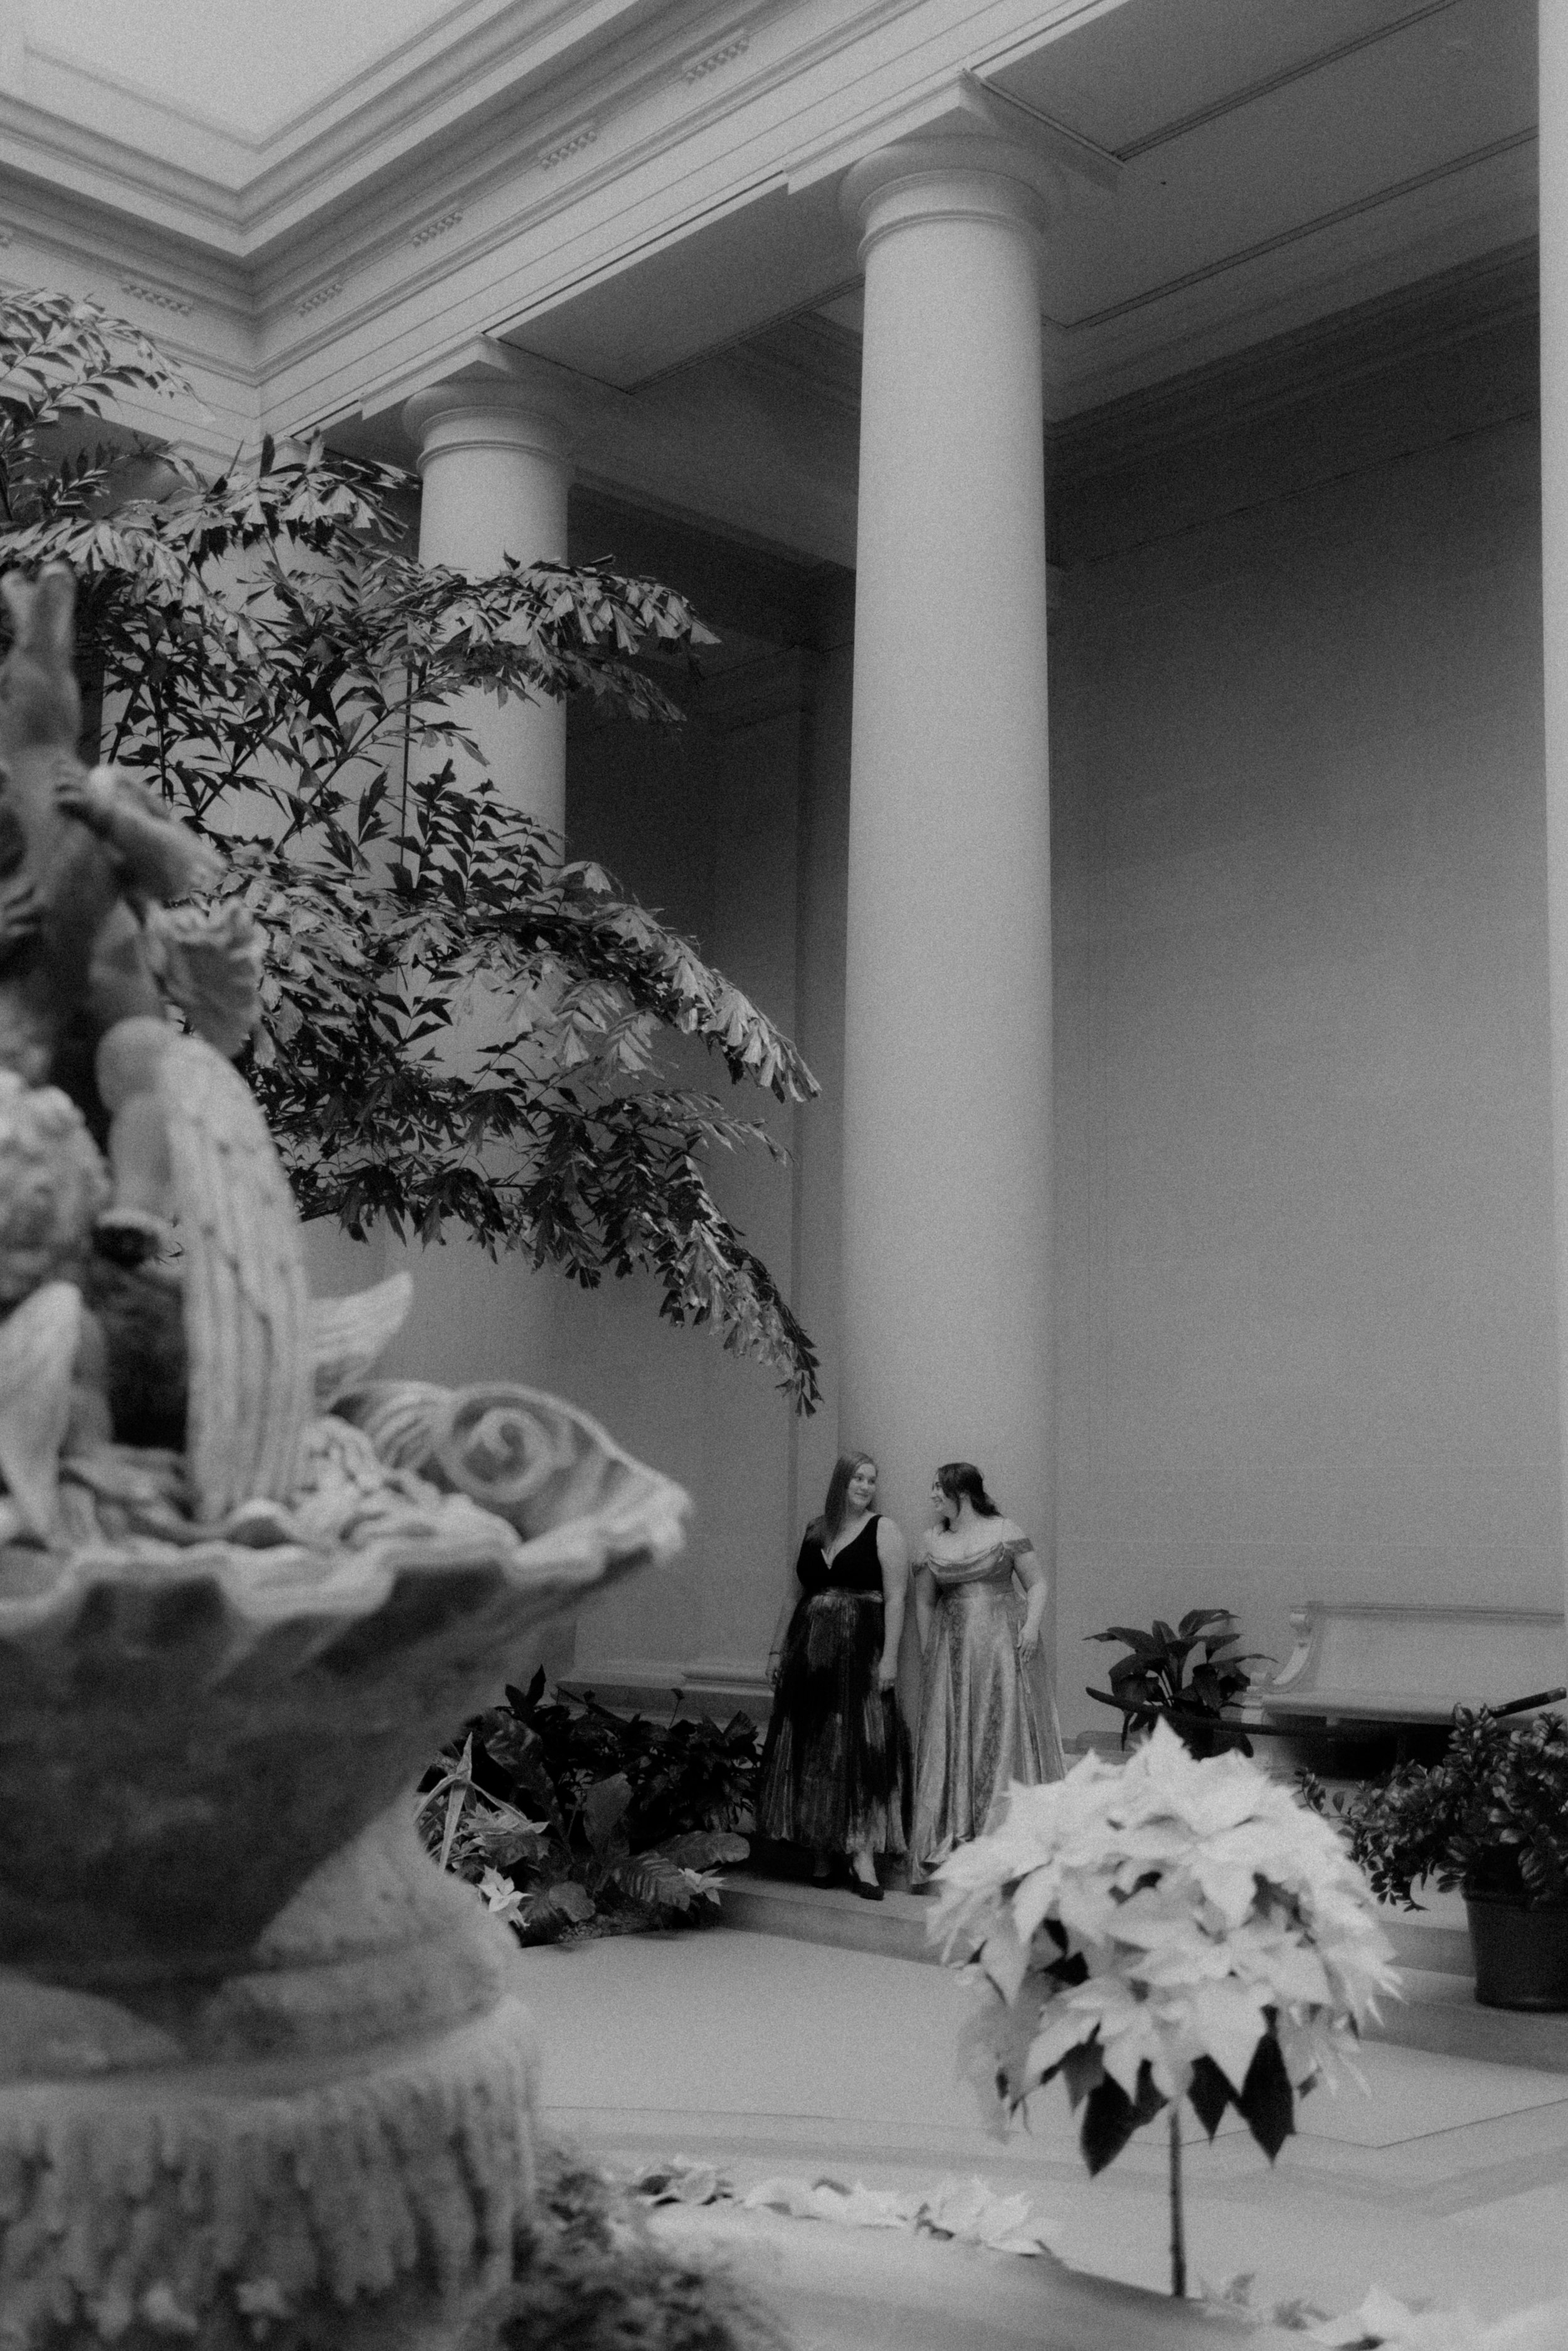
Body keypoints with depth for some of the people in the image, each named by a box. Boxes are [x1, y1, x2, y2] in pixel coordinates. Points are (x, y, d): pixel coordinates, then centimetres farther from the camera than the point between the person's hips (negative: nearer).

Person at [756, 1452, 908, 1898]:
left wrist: (890, 1656, -15)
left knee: (859, 1747, -8)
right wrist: (785, 1652, 13)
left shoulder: (883, 1531, 0)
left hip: (860, 1650, -5)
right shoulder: (814, 1531, 14)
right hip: (809, 1655, 5)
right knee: (810, 1749, 4)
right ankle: (824, 1852, 11)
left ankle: (862, 1854, -9)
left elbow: (895, 1598, -7)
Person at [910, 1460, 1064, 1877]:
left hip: (1004, 1644, -3)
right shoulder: (933, 1543, 10)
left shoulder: (1004, 1532, 0)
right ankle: (957, 1836, 8)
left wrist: (1033, 1624, -13)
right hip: (952, 1652, 3)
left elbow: (1038, 1584, 1)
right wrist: (927, 1653, 8)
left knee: (1007, 1729, -5)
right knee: (954, 1737, 2)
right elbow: (924, 1602, 14)